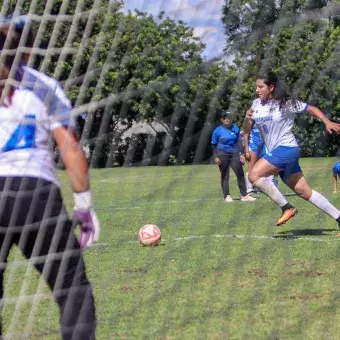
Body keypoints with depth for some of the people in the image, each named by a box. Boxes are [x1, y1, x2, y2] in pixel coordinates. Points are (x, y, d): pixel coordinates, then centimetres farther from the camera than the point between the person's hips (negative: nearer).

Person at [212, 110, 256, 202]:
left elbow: (239, 142, 11)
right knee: (225, 176, 2)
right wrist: (216, 157, -7)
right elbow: (214, 145, 1)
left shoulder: (235, 129, 7)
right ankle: (227, 196, 7)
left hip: (234, 153, 3)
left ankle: (244, 195, 2)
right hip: (223, 154, -3)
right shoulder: (218, 131, -3)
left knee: (240, 174, -2)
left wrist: (241, 154, 5)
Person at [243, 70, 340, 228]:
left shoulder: (286, 103, -9)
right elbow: (247, 129, 10)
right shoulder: (256, 104, 8)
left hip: (287, 149, -7)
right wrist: (247, 118, -11)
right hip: (276, 153, 7)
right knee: (305, 192, 8)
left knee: (254, 175, -22)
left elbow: (312, 109, 1)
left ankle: (286, 207, -14)